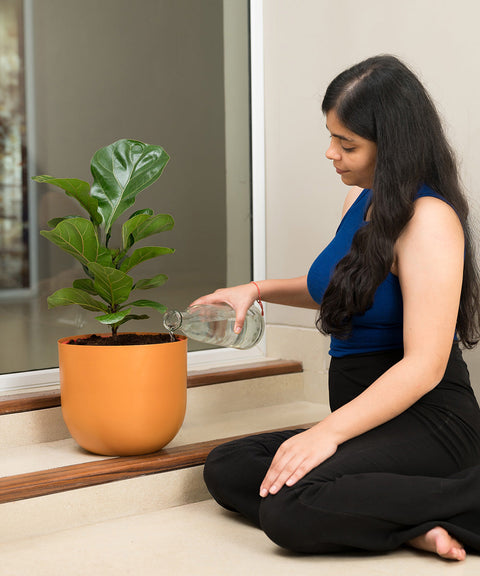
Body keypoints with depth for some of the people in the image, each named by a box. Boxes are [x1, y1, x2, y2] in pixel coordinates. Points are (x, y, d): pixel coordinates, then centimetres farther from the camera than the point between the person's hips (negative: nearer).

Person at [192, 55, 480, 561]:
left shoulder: (430, 219, -16)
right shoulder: (360, 200, 12)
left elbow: (425, 366, -22)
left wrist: (329, 431, -27)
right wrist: (257, 290, 18)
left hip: (425, 424, -10)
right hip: (369, 420, 10)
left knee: (289, 509, -30)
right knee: (224, 470, -6)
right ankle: (411, 525, -15)